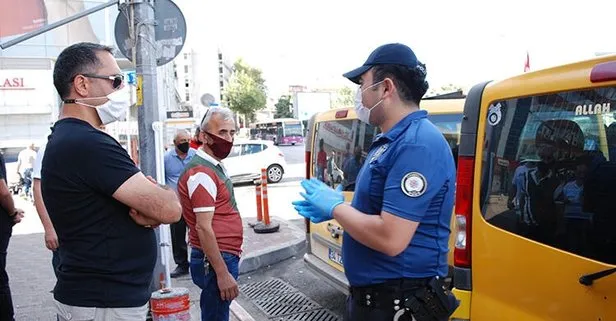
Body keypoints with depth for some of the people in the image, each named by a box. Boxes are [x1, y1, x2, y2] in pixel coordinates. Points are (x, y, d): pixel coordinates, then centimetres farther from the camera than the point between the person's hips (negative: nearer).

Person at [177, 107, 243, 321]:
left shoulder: (215, 166, 14)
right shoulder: (202, 173, -17)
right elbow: (203, 228, -22)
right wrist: (223, 273, -21)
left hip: (224, 257, 10)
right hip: (215, 261, -10)